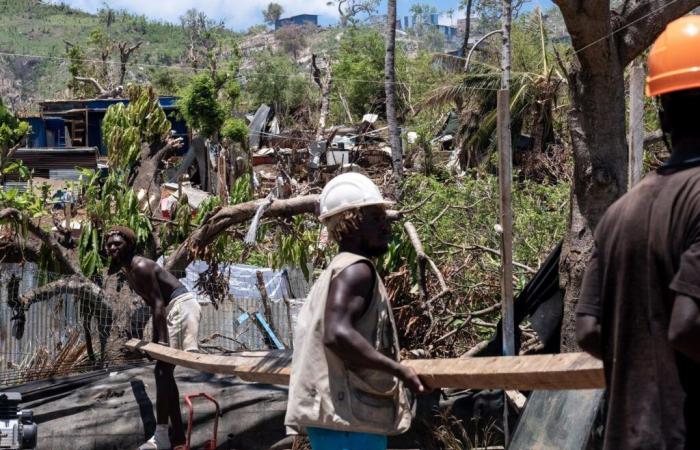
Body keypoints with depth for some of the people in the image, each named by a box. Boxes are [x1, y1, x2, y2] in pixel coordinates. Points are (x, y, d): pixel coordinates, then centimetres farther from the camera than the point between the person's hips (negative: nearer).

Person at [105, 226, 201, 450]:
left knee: (162, 369, -13)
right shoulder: (129, 270, 16)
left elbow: (159, 304, -21)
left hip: (182, 306, -11)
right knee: (164, 370, 11)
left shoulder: (140, 267, -14)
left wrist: (162, 341, -25)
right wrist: (155, 339, 13)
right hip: (174, 309, 11)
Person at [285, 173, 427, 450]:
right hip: (349, 416, -11)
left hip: (339, 412, 11)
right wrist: (399, 370, -20)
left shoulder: (336, 270, 21)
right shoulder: (356, 269, -11)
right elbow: (337, 334, -26)